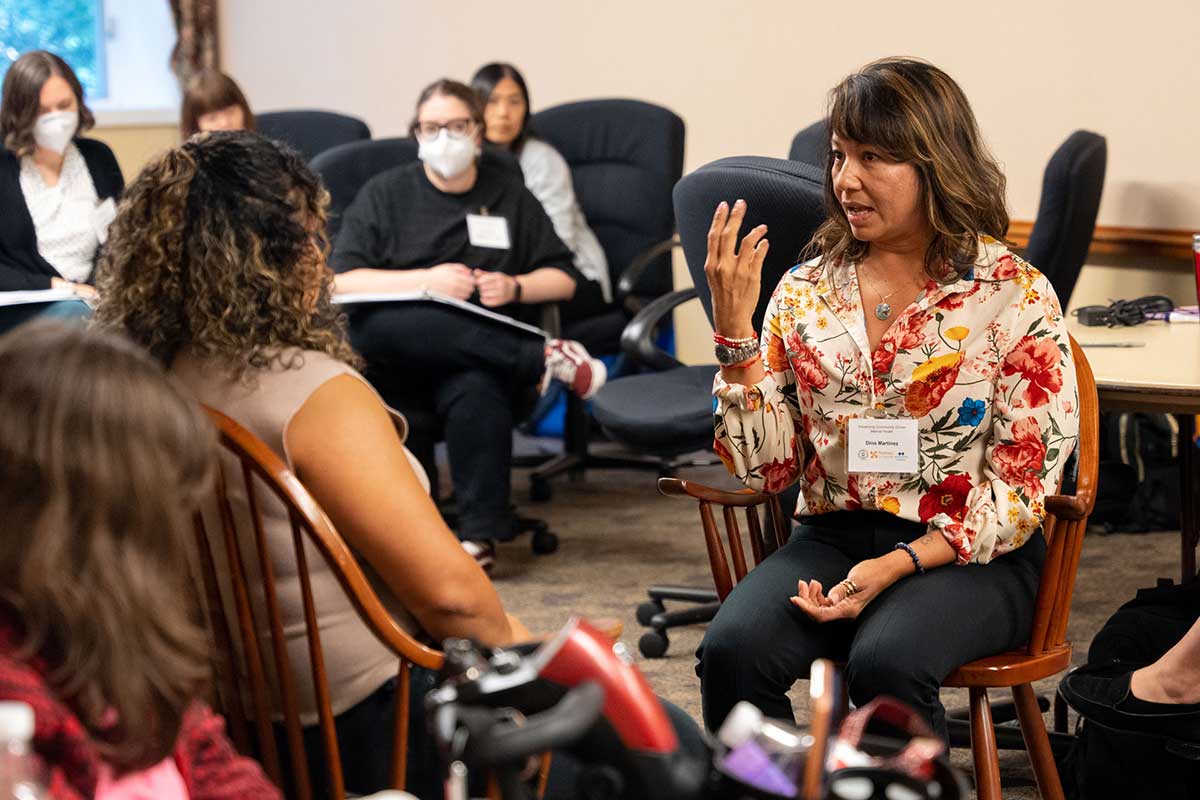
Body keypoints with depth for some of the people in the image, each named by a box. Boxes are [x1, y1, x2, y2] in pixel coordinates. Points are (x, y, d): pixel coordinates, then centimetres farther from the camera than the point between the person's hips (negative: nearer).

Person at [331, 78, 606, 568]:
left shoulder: (509, 195, 20)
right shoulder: (384, 194, 13)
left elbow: (563, 279, 19)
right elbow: (341, 282, 0)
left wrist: (514, 287, -3)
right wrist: (426, 281, -12)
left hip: (485, 351, 0)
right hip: (403, 352, 0)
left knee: (477, 391, -38)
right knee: (375, 326, -38)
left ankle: (480, 535, -36)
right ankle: (545, 359, -32)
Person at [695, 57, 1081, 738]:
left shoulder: (1015, 295, -3)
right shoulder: (807, 289, 8)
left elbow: (1024, 484, -5)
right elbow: (767, 467, 5)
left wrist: (897, 566, -16)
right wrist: (735, 330, -7)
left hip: (972, 559, -3)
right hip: (833, 536, 3)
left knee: (885, 662, -34)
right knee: (731, 651, -27)